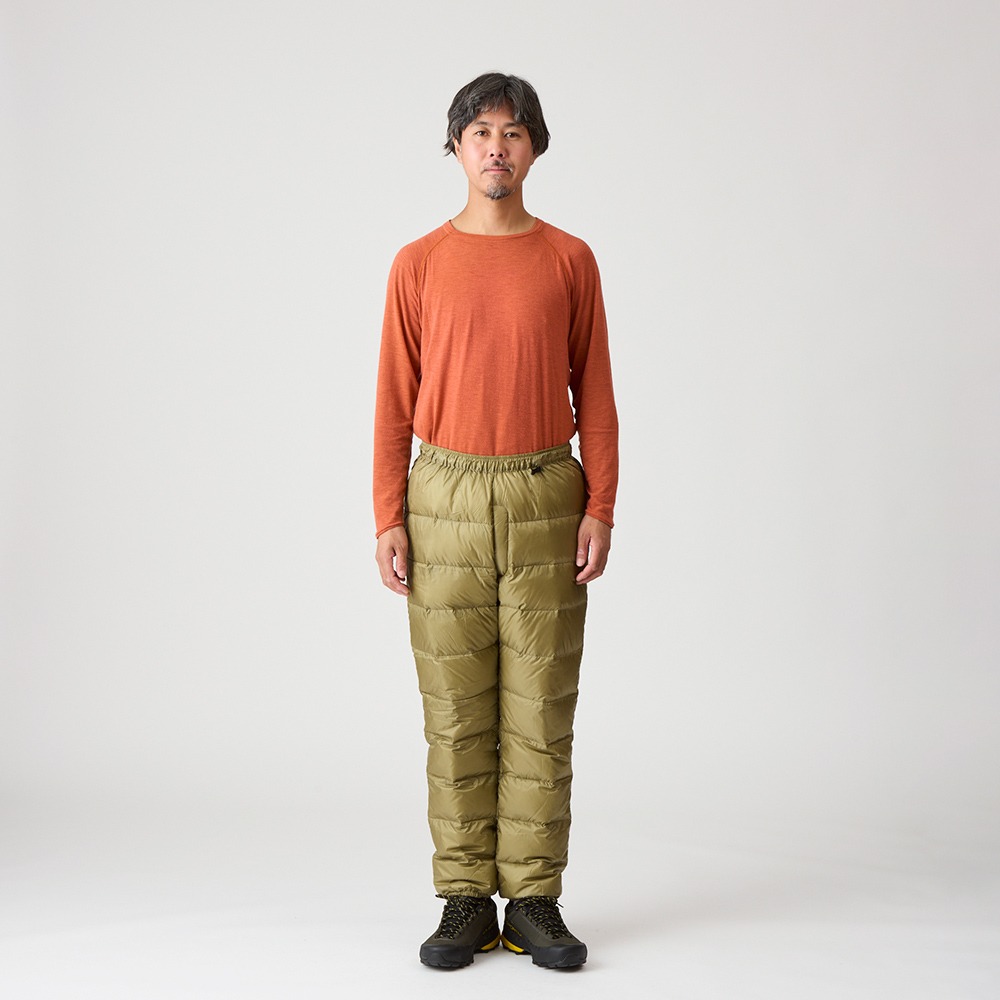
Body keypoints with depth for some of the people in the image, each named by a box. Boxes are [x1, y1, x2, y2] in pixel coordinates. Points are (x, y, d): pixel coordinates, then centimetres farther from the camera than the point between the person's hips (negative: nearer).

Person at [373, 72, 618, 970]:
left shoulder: (570, 260, 5)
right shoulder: (419, 265, 5)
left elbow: (594, 392, 5)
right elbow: (395, 401, 4)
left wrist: (600, 509, -4)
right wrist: (389, 518, -3)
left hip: (546, 500, 0)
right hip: (447, 500, 0)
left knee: (540, 709, 2)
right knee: (455, 710, 2)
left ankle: (535, 902, 11)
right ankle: (466, 902, 11)